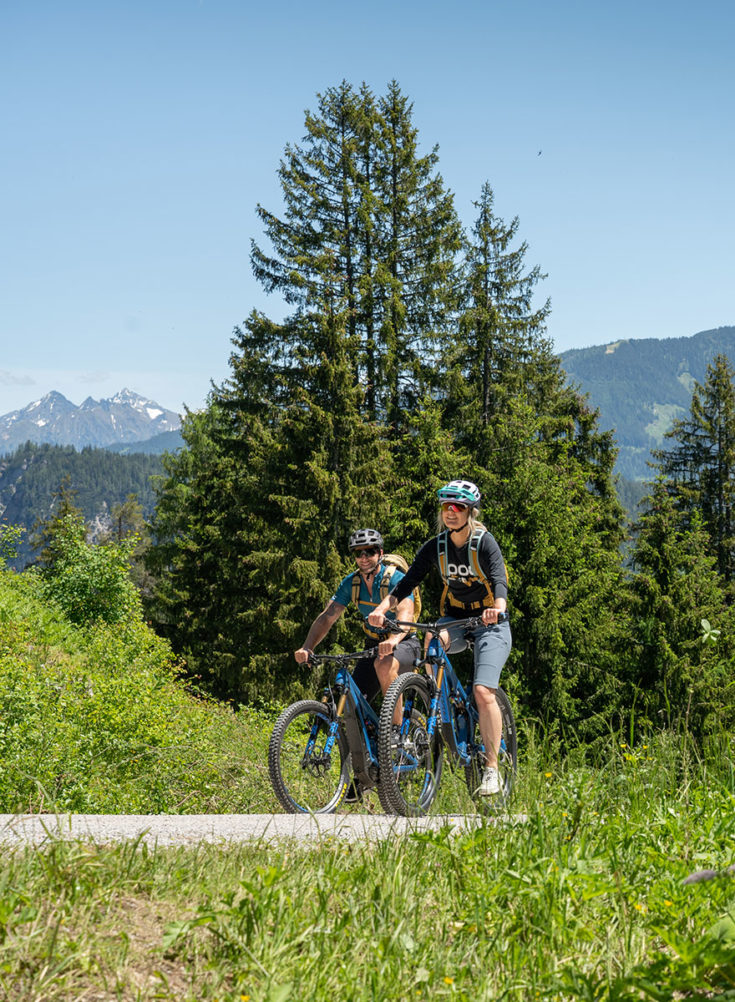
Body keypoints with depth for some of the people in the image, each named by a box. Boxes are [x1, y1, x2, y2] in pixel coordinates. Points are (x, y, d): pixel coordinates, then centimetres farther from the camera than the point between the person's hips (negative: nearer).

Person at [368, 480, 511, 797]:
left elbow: (499, 580, -29)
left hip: (489, 623, -3)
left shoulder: (485, 542, -14)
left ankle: (492, 768, -10)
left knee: (483, 691, -20)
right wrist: (382, 608, -28)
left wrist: (498, 607, -51)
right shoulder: (435, 547, -3)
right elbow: (406, 583, -9)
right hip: (454, 619, 4)